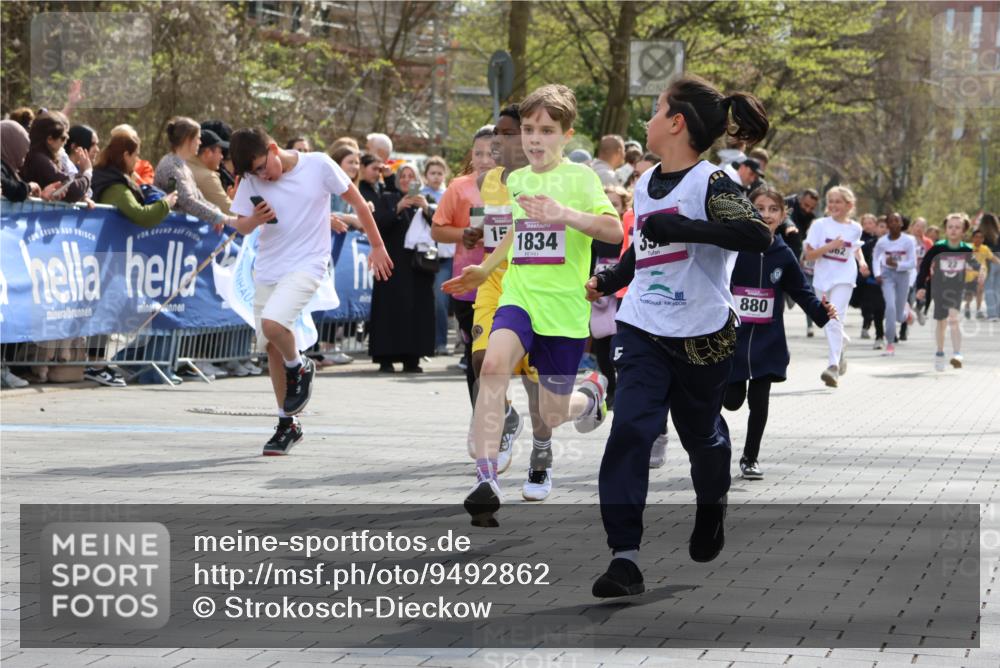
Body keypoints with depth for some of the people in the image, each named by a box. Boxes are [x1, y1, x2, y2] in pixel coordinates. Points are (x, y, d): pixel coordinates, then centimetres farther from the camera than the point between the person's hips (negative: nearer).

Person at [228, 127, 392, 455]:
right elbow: (240, 225, 7)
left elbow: (356, 200, 2)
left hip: (307, 265, -5)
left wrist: (377, 246, 8)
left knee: (272, 323, -28)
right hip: (267, 268, 5)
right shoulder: (251, 180, -2)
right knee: (271, 347, 8)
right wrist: (256, 220, -18)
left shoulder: (319, 166, -10)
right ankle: (287, 425, 21)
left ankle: (300, 368, 3)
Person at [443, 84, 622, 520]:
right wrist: (486, 269, 25)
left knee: (550, 416, 7)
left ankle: (591, 394, 46)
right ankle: (486, 479, -34)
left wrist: (564, 213, -34)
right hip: (519, 298, 3)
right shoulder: (515, 180, 12)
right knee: (494, 364, -30)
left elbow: (613, 230, -20)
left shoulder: (579, 177, -5)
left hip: (565, 308, -3)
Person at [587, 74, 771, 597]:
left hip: (702, 335, -4)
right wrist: (607, 281, 32)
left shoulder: (709, 183, -13)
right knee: (630, 431, -14)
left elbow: (757, 235, -30)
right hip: (642, 331, 4)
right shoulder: (644, 186, 10)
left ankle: (711, 510, 47)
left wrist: (681, 228, -33)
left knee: (701, 433, 14)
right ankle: (624, 557, -18)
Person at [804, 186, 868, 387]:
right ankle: (840, 354, 39)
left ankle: (834, 366, -25)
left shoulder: (855, 228, 4)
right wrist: (829, 246, -19)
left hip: (844, 278, -2)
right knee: (828, 322, 13)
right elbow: (809, 254, -6)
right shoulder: (820, 225, -2)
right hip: (823, 278, 2)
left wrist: (861, 261, 6)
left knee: (835, 320, -18)